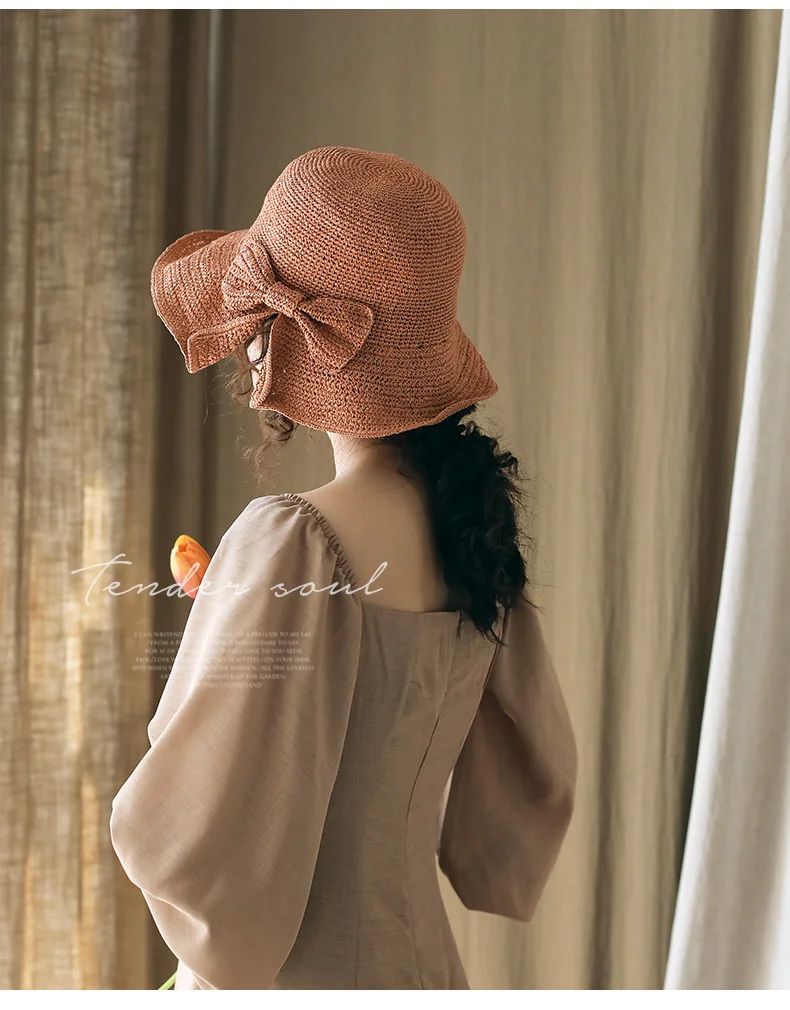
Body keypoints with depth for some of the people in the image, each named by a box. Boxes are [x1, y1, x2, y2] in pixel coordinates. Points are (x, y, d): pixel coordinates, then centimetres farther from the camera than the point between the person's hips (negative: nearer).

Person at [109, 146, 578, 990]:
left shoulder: (292, 540, -24)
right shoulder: (474, 525, -2)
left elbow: (192, 836, -23)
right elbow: (534, 778, 10)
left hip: (298, 980, -6)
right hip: (421, 961, 7)